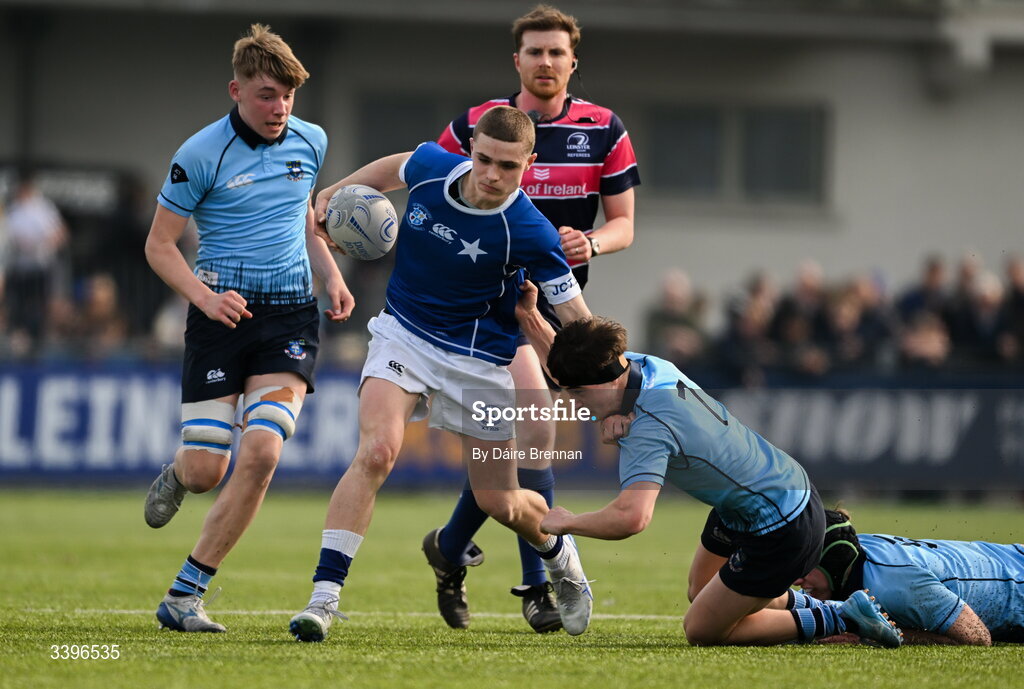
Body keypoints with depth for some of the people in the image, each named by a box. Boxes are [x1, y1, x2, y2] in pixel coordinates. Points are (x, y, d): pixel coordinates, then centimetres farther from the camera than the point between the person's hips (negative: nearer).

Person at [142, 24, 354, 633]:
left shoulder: (311, 142, 7)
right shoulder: (201, 154, -7)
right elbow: (160, 245, -3)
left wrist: (332, 277, 9)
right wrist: (204, 296, -19)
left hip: (291, 313, 3)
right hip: (222, 311, -3)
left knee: (262, 452, -17)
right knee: (205, 469, -8)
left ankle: (185, 595, -8)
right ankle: (176, 477, 35)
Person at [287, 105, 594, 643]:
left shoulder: (529, 233, -23)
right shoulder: (432, 166, -12)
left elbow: (576, 317, -18)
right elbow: (394, 167, 15)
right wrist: (336, 191, 11)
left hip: (479, 361, -2)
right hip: (403, 333, 2)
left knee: (499, 503, 8)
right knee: (376, 451, -23)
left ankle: (561, 558, 44)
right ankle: (324, 597, -25)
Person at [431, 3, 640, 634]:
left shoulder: (604, 130, 3)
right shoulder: (474, 127, -2)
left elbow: (624, 225, 3)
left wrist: (591, 241, -17)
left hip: (559, 299, 3)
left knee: (510, 442, 7)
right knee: (538, 425, -20)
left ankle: (450, 548, 34)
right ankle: (538, 585, -15)